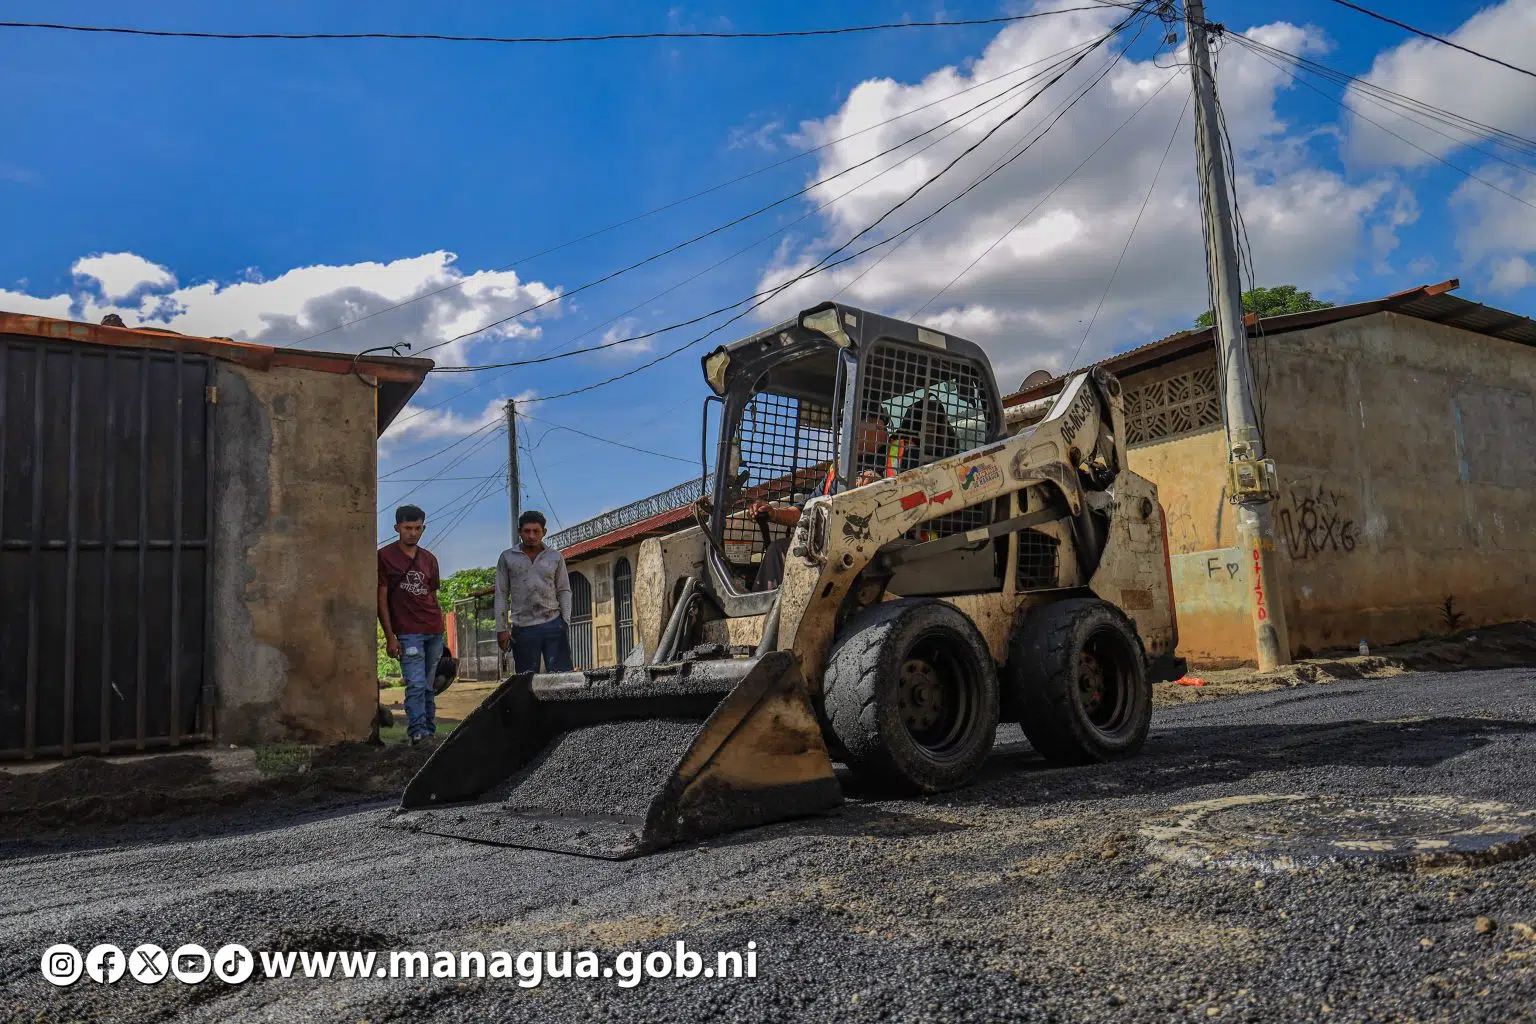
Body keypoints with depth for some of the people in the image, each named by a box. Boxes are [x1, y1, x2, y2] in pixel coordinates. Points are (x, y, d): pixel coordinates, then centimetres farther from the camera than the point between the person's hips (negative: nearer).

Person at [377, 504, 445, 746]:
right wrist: (390, 636, -7)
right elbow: (381, 598, -2)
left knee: (428, 687, 8)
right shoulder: (385, 556, 1)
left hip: (434, 632, 5)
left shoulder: (429, 559, 15)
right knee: (416, 685, -14)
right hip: (408, 633, -5)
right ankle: (418, 733, -14)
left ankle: (430, 732, 13)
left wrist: (440, 627, 12)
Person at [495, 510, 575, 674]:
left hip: (553, 625, 0)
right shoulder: (507, 558, 8)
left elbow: (564, 591, 11)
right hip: (523, 629, 0)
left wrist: (566, 622, -1)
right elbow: (501, 595, 8)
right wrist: (501, 629, 2)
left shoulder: (555, 557, 10)